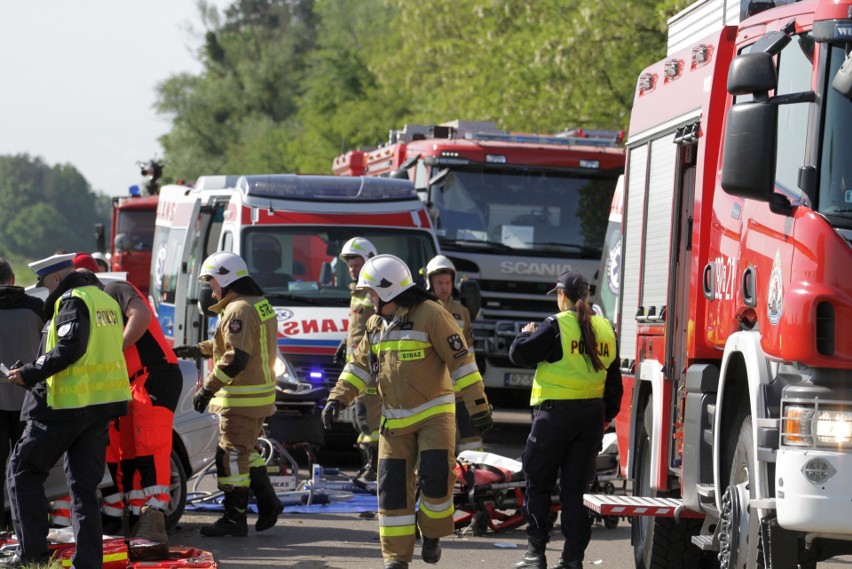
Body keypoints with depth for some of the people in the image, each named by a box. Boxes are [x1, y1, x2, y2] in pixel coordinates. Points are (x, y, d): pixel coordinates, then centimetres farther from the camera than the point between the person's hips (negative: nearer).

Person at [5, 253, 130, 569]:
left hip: (66, 404, -8)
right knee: (84, 483, 11)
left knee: (23, 470, 3)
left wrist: (30, 373, -17)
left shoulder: (72, 302, -11)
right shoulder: (107, 301, 16)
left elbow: (69, 349, -23)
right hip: (102, 405, 8)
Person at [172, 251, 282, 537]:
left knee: (233, 455, -5)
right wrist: (198, 349, 29)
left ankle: (234, 518, -2)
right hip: (260, 393, 10)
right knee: (246, 450, 21)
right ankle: (268, 502, 22)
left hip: (241, 398, -10)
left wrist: (208, 388, -22)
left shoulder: (239, 310, -18)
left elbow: (236, 358, -26)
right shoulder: (260, 304, 14)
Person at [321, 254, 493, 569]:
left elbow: (461, 360, -12)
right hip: (395, 421, 6)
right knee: (393, 486, 0)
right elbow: (360, 365, 18)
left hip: (434, 414, -6)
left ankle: (432, 534, 9)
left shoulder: (429, 314, -12)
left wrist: (478, 407, -13)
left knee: (435, 476, -17)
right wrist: (337, 398, 5)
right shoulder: (376, 325, 10)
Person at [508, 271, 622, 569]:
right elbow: (614, 380, 13)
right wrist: (607, 416, 23)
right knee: (574, 489, 9)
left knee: (538, 485, 6)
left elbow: (519, 354, -8)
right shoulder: (605, 330, 8)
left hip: (555, 413, -5)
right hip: (591, 416, 5)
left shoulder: (556, 326, -11)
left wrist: (526, 334, 13)